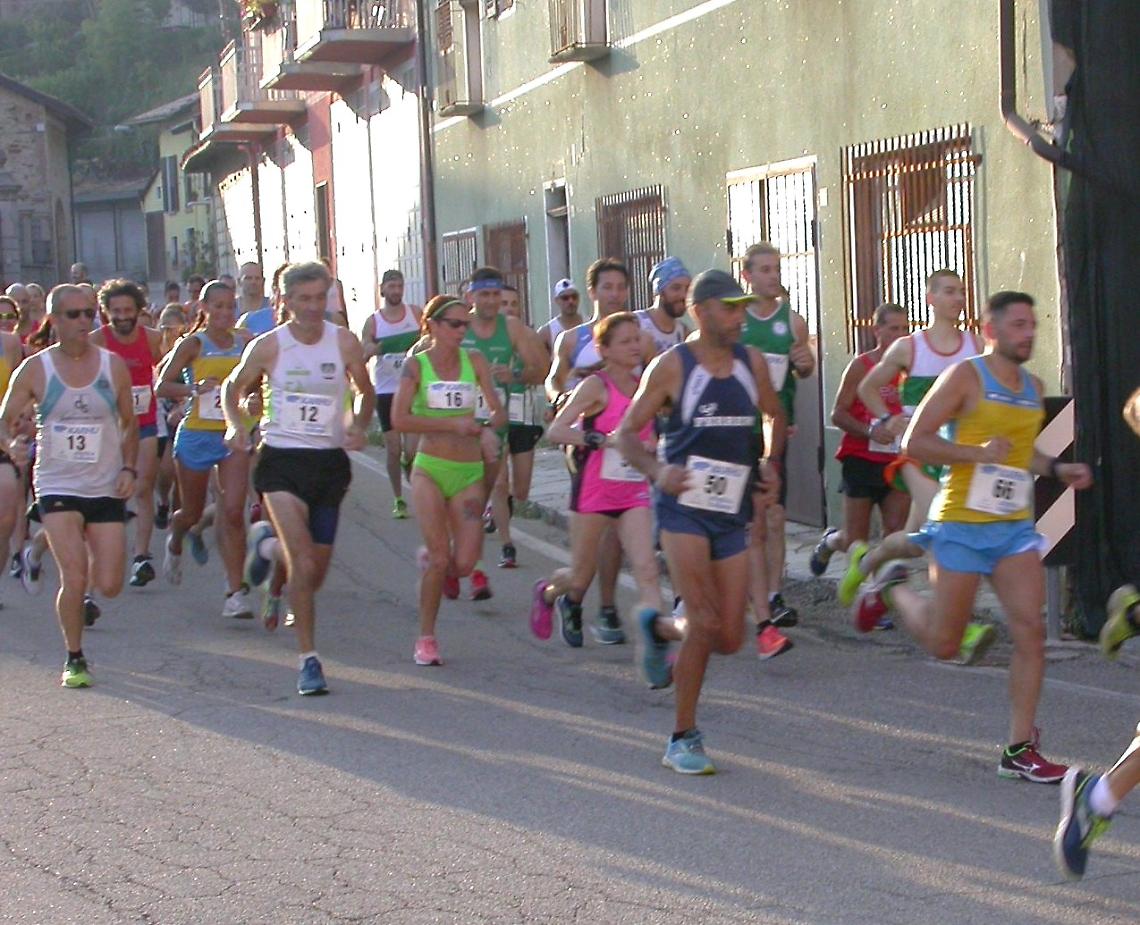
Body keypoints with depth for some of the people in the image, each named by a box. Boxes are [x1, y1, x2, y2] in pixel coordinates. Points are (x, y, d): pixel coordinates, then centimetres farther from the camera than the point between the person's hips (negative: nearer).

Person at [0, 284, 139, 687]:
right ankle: (74, 659, 4)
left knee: (109, 586, 0)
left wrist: (128, 468, -3)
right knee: (74, 578, -17)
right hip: (58, 486, -2)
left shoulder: (113, 365, 1)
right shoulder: (35, 369, -4)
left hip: (107, 488, 2)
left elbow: (129, 424, 11)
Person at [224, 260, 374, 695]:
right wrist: (236, 425, -8)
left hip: (330, 461, 3)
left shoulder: (345, 342, -1)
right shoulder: (268, 346, -3)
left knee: (317, 569, 11)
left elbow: (365, 393, 13)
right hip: (282, 462, -3)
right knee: (304, 563, -18)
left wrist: (359, 424, -7)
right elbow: (233, 387, 11)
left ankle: (268, 544, 45)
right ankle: (309, 659, -6)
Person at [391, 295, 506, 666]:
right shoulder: (416, 365, -2)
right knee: (440, 557, -7)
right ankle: (426, 639, 10)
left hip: (469, 472, 3)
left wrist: (485, 427, -16)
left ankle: (431, 559, 29)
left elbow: (499, 412, 7)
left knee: (464, 563, -7)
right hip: (430, 469, -3)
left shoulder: (475, 361, 6)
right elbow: (399, 419, -12)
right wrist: (452, 425, -18)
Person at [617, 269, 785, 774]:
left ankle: (658, 628, 35)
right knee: (704, 624, -13)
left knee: (729, 638, 2)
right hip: (684, 507, -5)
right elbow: (626, 433, -1)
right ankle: (683, 740, 2)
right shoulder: (671, 367, -5)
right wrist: (657, 470, -18)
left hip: (733, 514, 5)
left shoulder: (752, 363, 8)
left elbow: (775, 416, 25)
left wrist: (770, 462, 7)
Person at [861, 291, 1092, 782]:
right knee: (943, 644, 3)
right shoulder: (965, 377, -8)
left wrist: (1056, 469, 12)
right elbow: (914, 443, -12)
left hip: (1015, 526, 6)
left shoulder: (1034, 387, 13)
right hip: (962, 524, -6)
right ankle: (893, 588, 33)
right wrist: (978, 453, -22)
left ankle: (1019, 750, -1)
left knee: (1031, 631, -7)